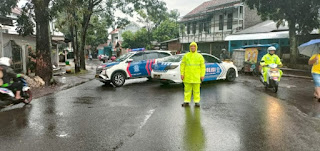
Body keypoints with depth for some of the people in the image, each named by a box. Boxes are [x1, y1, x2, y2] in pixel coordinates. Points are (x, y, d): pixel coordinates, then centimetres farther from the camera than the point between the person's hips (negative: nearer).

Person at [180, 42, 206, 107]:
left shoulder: (200, 56, 5)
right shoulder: (186, 56, 7)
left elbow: (203, 66, 2)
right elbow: (182, 65, 5)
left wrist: (202, 75, -5)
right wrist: (182, 74, -3)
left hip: (196, 77, -1)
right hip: (187, 77, 1)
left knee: (196, 90, 3)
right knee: (187, 89, 5)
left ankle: (197, 102, 11)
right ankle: (186, 101, 12)